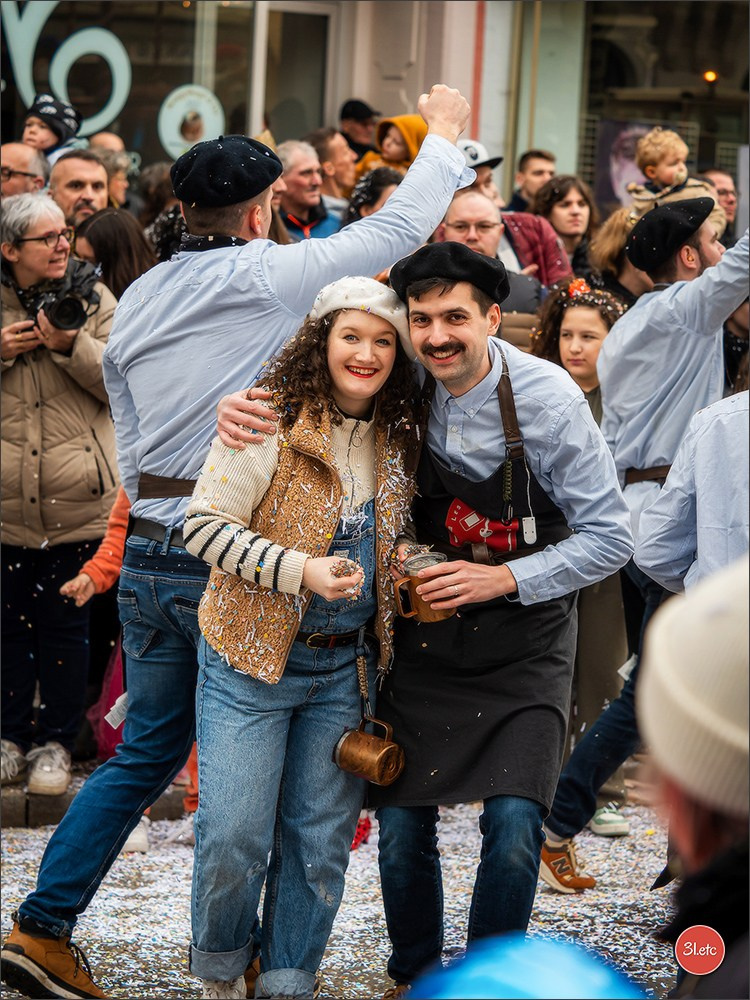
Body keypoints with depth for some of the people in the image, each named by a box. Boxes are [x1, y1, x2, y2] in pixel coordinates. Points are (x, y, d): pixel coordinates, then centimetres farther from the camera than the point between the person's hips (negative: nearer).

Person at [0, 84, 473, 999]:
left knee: (147, 752, 14)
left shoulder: (136, 302, 11)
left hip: (149, 549, 6)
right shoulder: (268, 277, -9)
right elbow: (402, 227, -2)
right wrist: (444, 133, 13)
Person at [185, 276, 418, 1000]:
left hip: (345, 666, 5)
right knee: (236, 837, -6)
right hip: (252, 659, -5)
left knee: (320, 839, 7)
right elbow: (204, 525, -16)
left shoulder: (394, 439, 7)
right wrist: (302, 570, -24)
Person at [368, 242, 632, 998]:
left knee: (514, 827, -14)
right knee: (401, 825, 1)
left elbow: (609, 538, -12)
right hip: (424, 639, 3)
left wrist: (505, 578, -22)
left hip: (523, 640, -3)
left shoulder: (547, 397, -16)